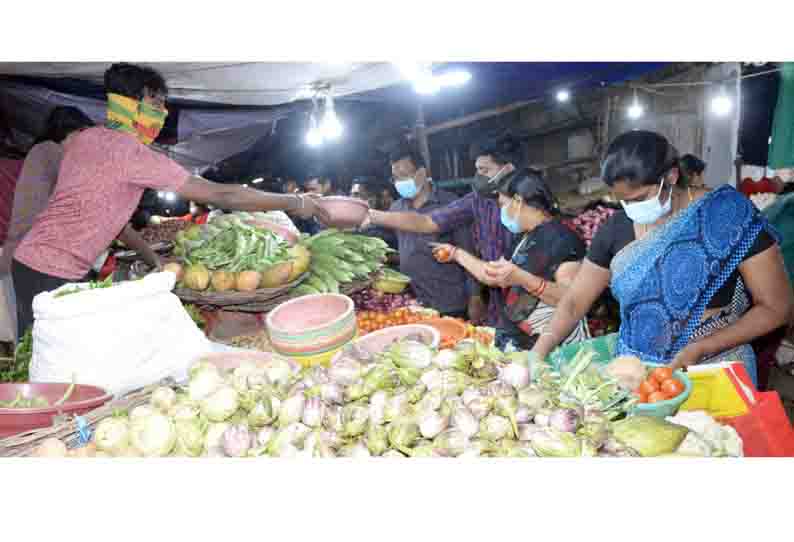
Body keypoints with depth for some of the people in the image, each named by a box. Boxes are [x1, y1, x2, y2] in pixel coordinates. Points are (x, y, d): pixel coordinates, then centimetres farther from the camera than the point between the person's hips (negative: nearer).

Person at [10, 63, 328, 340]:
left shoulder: (85, 137, 7)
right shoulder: (133, 153, -20)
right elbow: (221, 195, -21)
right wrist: (295, 203, -14)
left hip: (35, 259, 9)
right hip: (52, 274, -9)